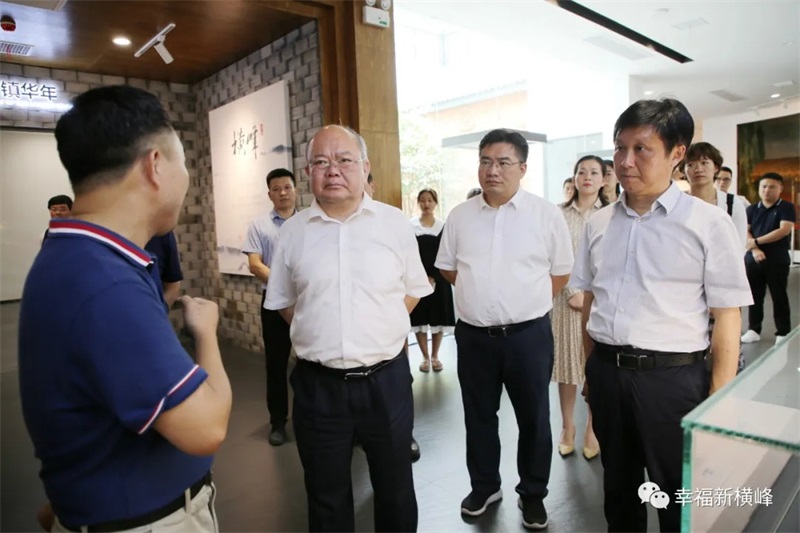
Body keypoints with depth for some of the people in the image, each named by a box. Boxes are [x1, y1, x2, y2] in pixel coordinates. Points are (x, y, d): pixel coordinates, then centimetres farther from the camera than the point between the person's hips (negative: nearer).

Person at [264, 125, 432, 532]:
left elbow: (413, 289, 7)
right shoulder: (292, 231, 1)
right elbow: (283, 301, 10)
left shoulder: (395, 223, -1)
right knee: (326, 497, 18)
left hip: (386, 379, 0)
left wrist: (380, 331, 1)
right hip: (318, 384, 1)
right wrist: (320, 335, 1)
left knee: (395, 487, 20)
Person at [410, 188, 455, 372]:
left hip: (439, 280, 1)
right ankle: (425, 357, 16)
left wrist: (434, 278, -8)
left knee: (439, 319, 5)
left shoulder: (444, 226, 4)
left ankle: (435, 356, 20)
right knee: (420, 319, 2)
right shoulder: (411, 225, 0)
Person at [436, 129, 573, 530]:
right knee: (478, 416, 16)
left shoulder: (546, 214, -5)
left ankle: (533, 494, 34)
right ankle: (484, 486, 37)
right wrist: (481, 291, 6)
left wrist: (527, 302, 2)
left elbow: (561, 271, 2)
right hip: (473, 335, 3)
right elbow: (447, 268, 12)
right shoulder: (460, 216, 3)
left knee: (533, 418, 12)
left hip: (528, 334, -2)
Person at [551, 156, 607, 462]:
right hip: (566, 298, 1)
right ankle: (567, 428, 20)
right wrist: (573, 292, -8)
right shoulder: (560, 214, 5)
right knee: (567, 363, 7)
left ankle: (592, 431, 18)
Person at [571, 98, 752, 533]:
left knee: (679, 497, 15)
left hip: (672, 376, -3)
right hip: (606, 371, 4)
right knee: (617, 486, 23)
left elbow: (727, 317, -8)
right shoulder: (598, 223, 4)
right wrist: (590, 369, 12)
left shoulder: (709, 223, -9)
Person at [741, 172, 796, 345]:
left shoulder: (786, 207, -1)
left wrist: (757, 241, -14)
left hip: (777, 260, -3)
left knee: (779, 297, 3)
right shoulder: (752, 209, 9)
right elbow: (744, 232, 0)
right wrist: (754, 250, -16)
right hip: (753, 259, 3)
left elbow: (784, 230, -14)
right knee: (755, 296, 9)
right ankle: (754, 329, 17)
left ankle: (783, 332, 11)